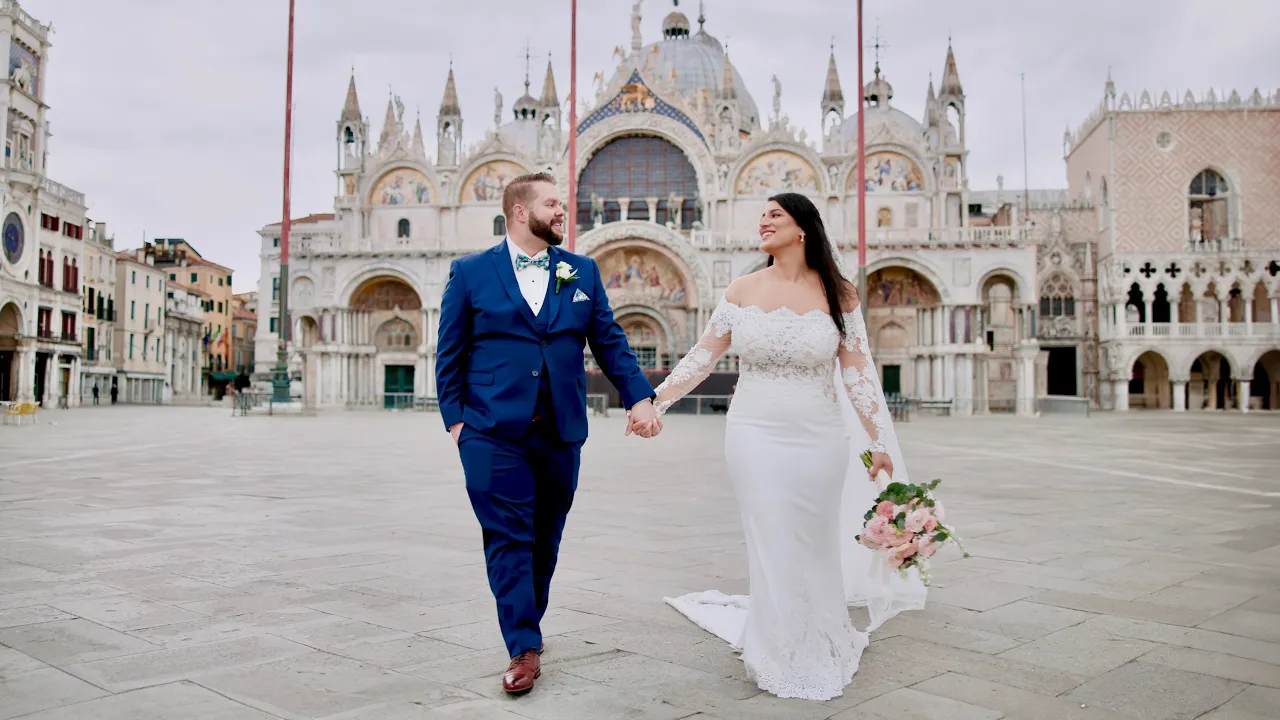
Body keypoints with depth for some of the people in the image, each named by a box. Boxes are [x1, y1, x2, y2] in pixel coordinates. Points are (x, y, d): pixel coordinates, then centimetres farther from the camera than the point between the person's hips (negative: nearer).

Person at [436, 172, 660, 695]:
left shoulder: (582, 272, 11)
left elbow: (610, 342, 9)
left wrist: (638, 396, -2)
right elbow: (449, 353, 4)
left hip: (561, 432, 3)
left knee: (545, 540, 11)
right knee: (509, 538, -4)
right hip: (494, 432, -3)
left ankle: (526, 629, 28)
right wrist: (455, 417, -2)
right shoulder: (470, 273, 3)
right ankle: (524, 649, 3)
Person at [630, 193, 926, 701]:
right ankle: (781, 658, 23)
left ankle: (822, 650, 32)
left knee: (817, 547, 11)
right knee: (771, 548, 4)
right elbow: (703, 355, 3)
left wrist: (879, 444, -3)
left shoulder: (837, 292, -1)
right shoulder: (743, 290, 1)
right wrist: (655, 401, -5)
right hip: (756, 436, 0)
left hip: (819, 440, 0)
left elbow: (857, 371, -1)